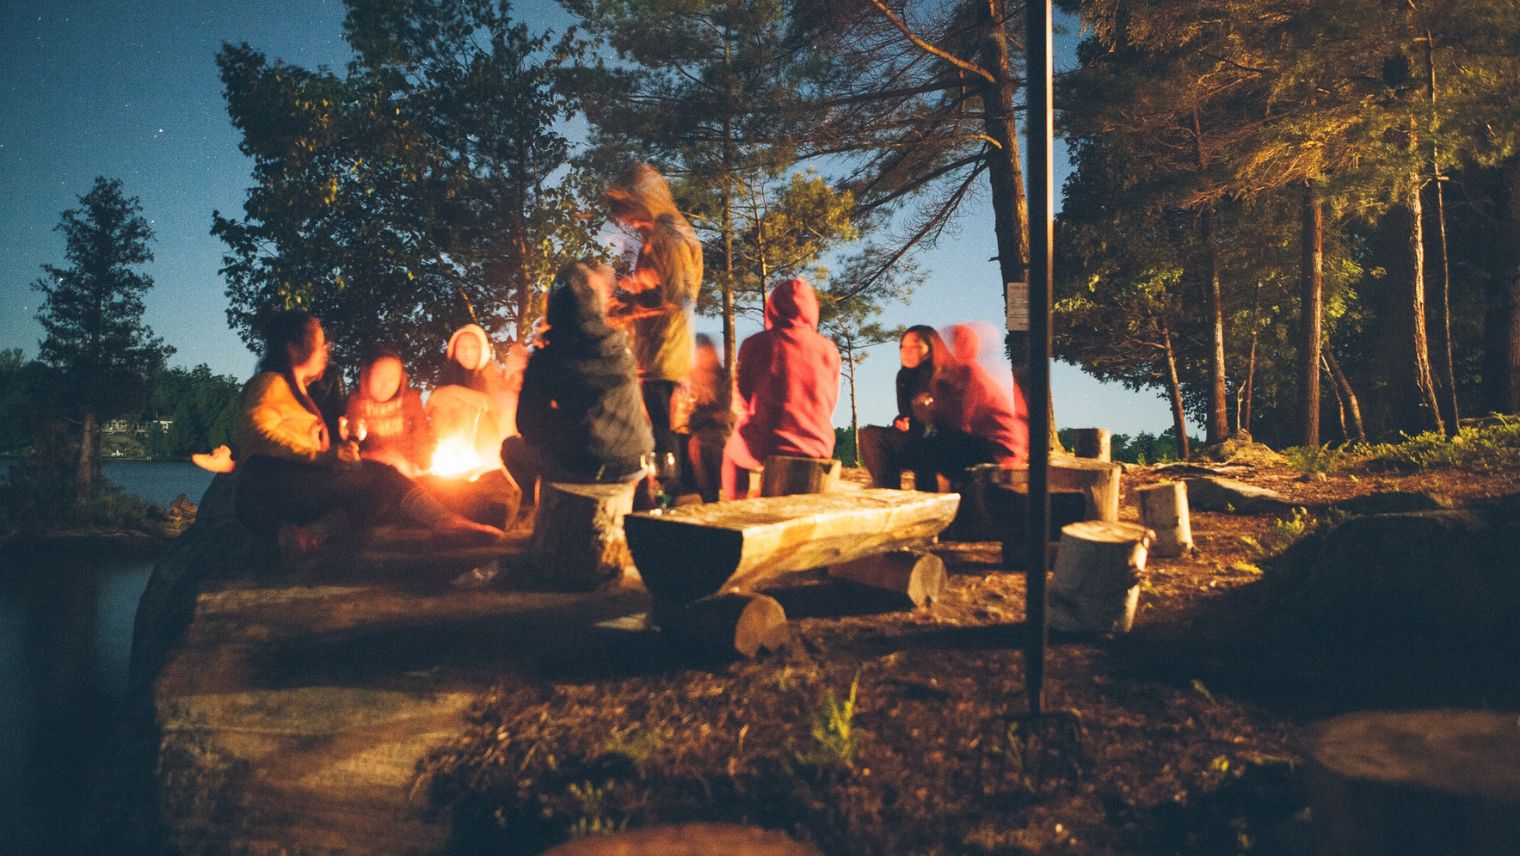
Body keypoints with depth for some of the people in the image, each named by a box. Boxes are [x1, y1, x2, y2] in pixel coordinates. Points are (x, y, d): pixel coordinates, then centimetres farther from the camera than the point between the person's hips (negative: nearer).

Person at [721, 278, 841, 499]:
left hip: (766, 448, -3)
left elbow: (744, 403, 5)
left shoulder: (755, 344, -7)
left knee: (731, 450, 30)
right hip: (819, 449, 3)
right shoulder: (829, 350, 0)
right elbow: (830, 407, 10)